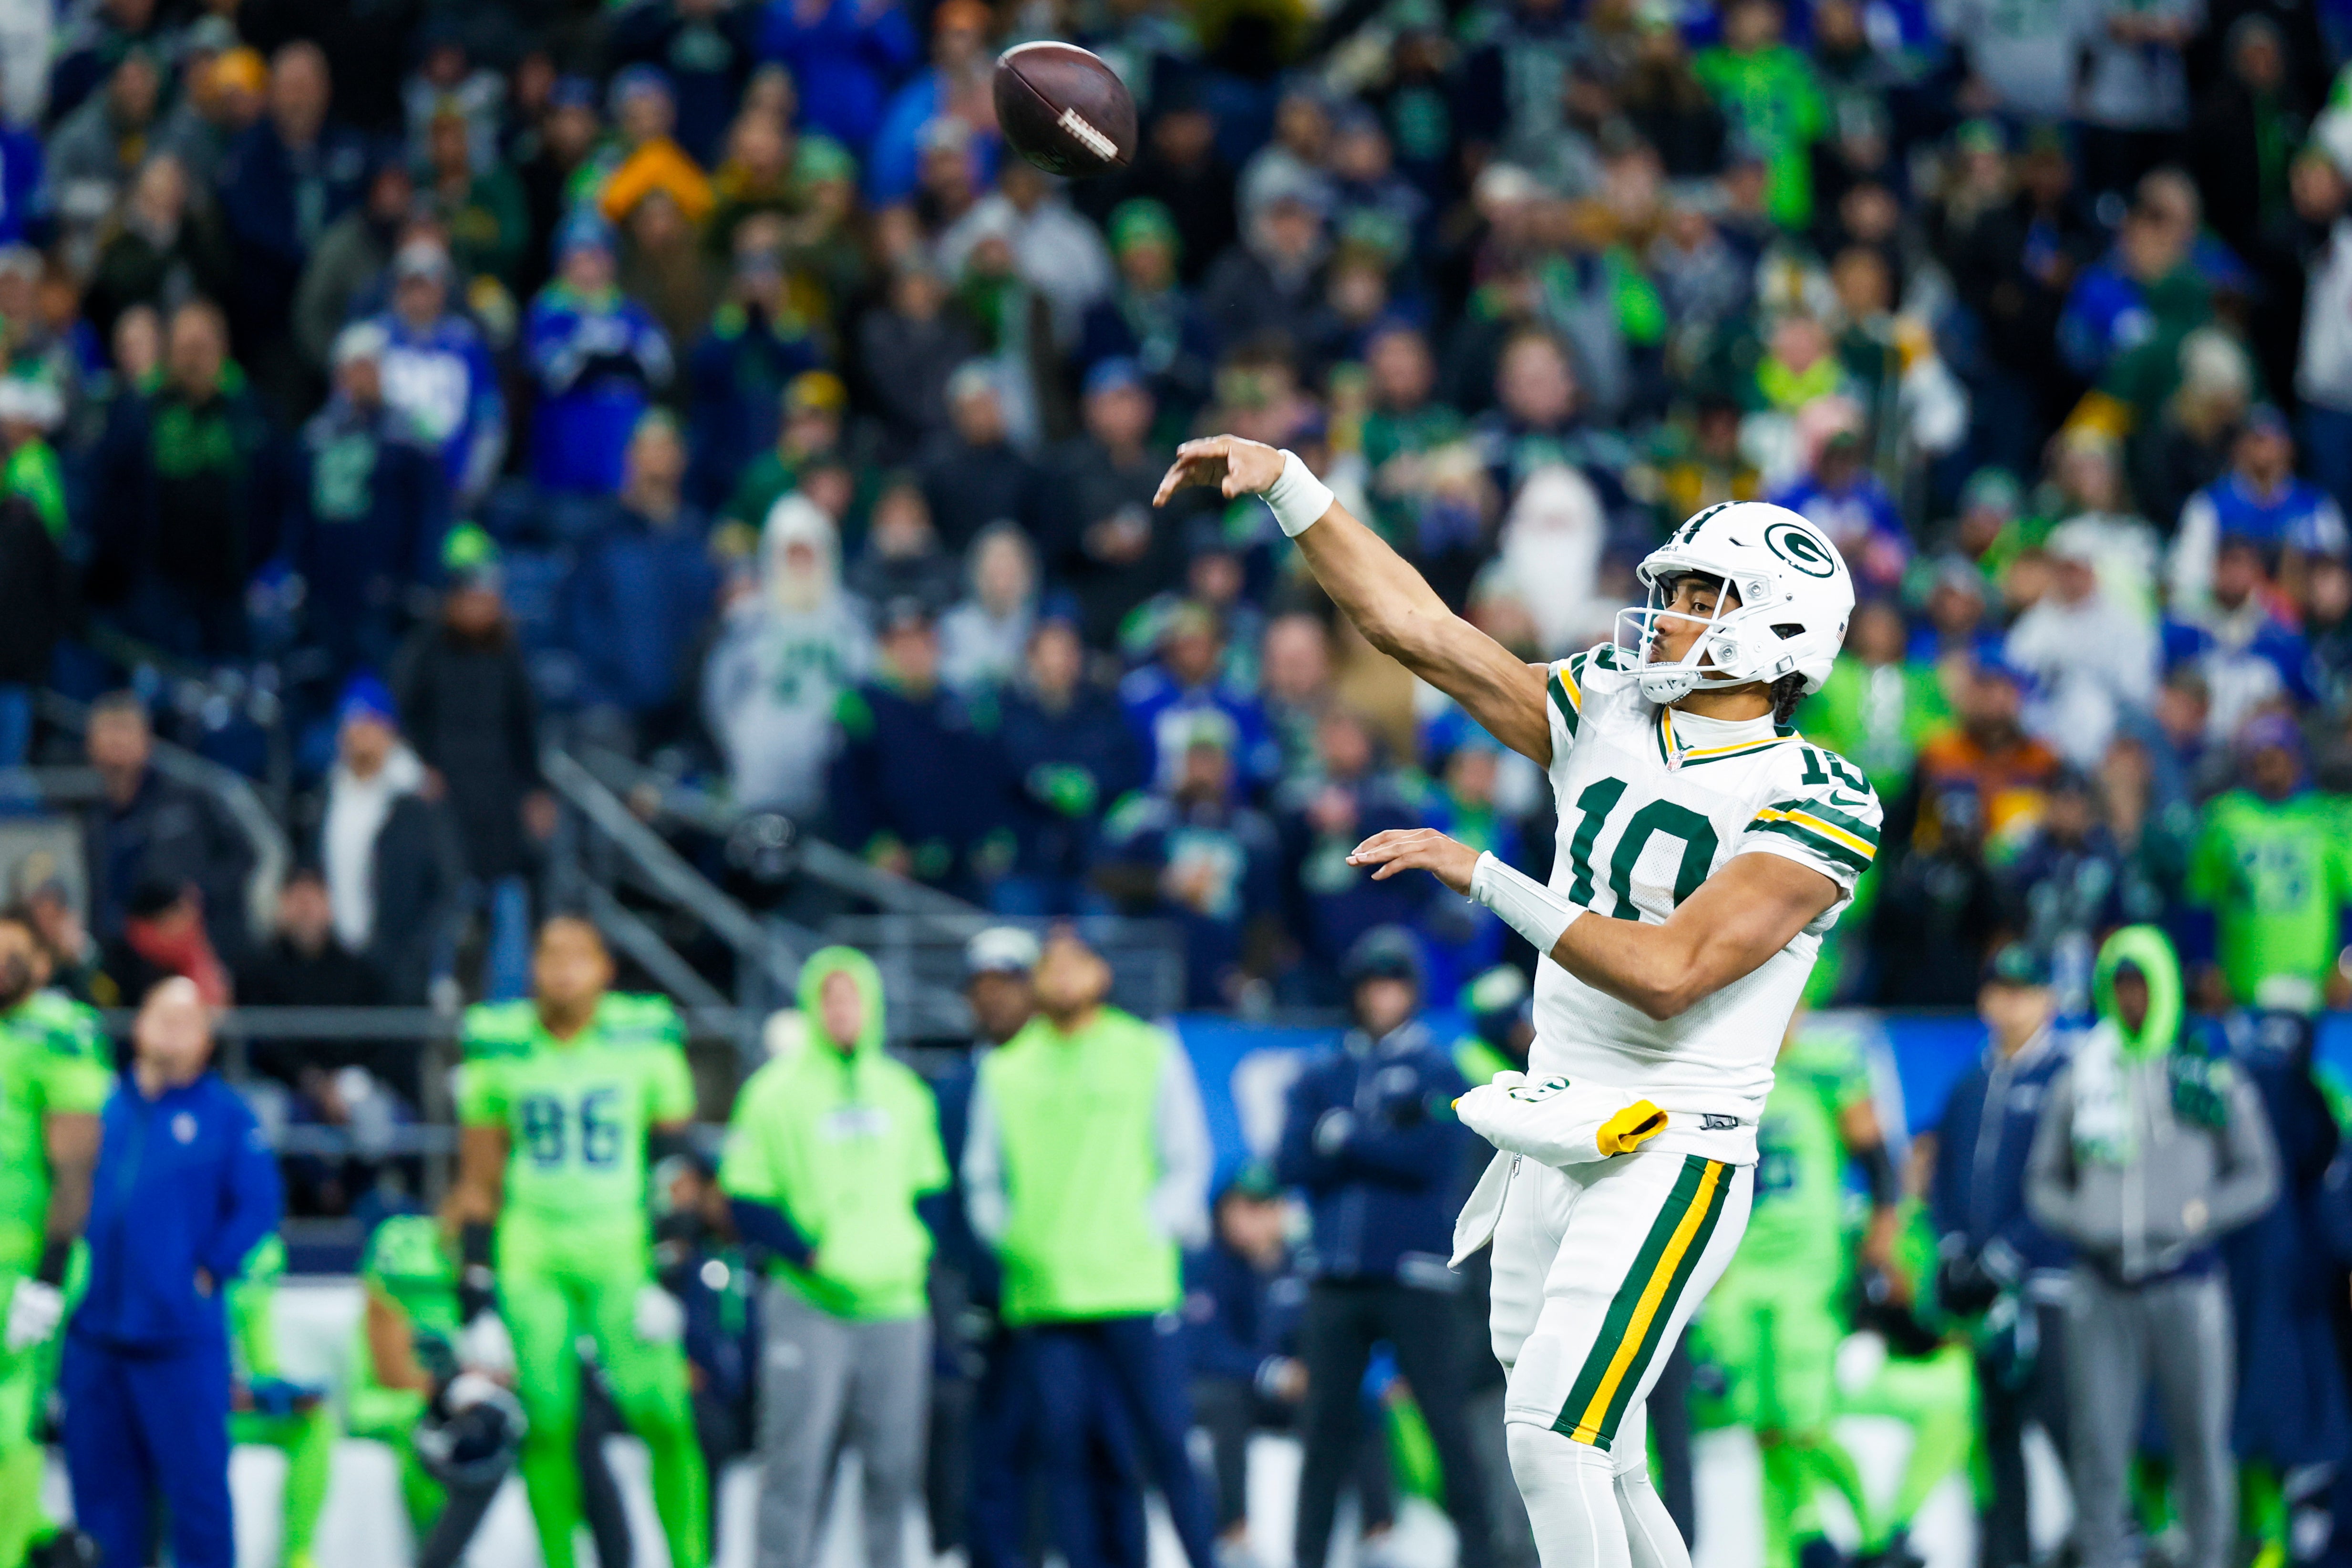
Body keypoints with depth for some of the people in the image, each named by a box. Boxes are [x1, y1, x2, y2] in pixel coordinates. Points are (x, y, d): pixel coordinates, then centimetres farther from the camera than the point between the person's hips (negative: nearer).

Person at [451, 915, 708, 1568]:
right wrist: (476, 1293, 6)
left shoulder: (645, 1041, 0)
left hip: (624, 1260, -1)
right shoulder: (499, 1047, 5)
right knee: (545, 1426, -2)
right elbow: (478, 1182, 11)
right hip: (531, 1263, 1)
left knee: (666, 1418, -9)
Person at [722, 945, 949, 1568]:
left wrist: (914, 1248, 3)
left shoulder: (905, 1092, 13)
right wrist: (812, 1255, -14)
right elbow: (747, 1201, -3)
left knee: (894, 1464, 6)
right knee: (797, 1458, -9)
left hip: (895, 1303, 4)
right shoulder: (775, 1091, -1)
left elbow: (929, 1191, 21)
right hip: (810, 1307, -4)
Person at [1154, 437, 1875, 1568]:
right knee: (1591, 1460, 11)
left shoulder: (1813, 810, -12)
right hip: (1555, 1135, 7)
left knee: (1554, 1440, -17)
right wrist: (1284, 481, -2)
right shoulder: (1604, 715, 7)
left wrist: (1483, 876, -21)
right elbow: (1413, 625, 6)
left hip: (1673, 1158, -7)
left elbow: (1671, 974, -22)